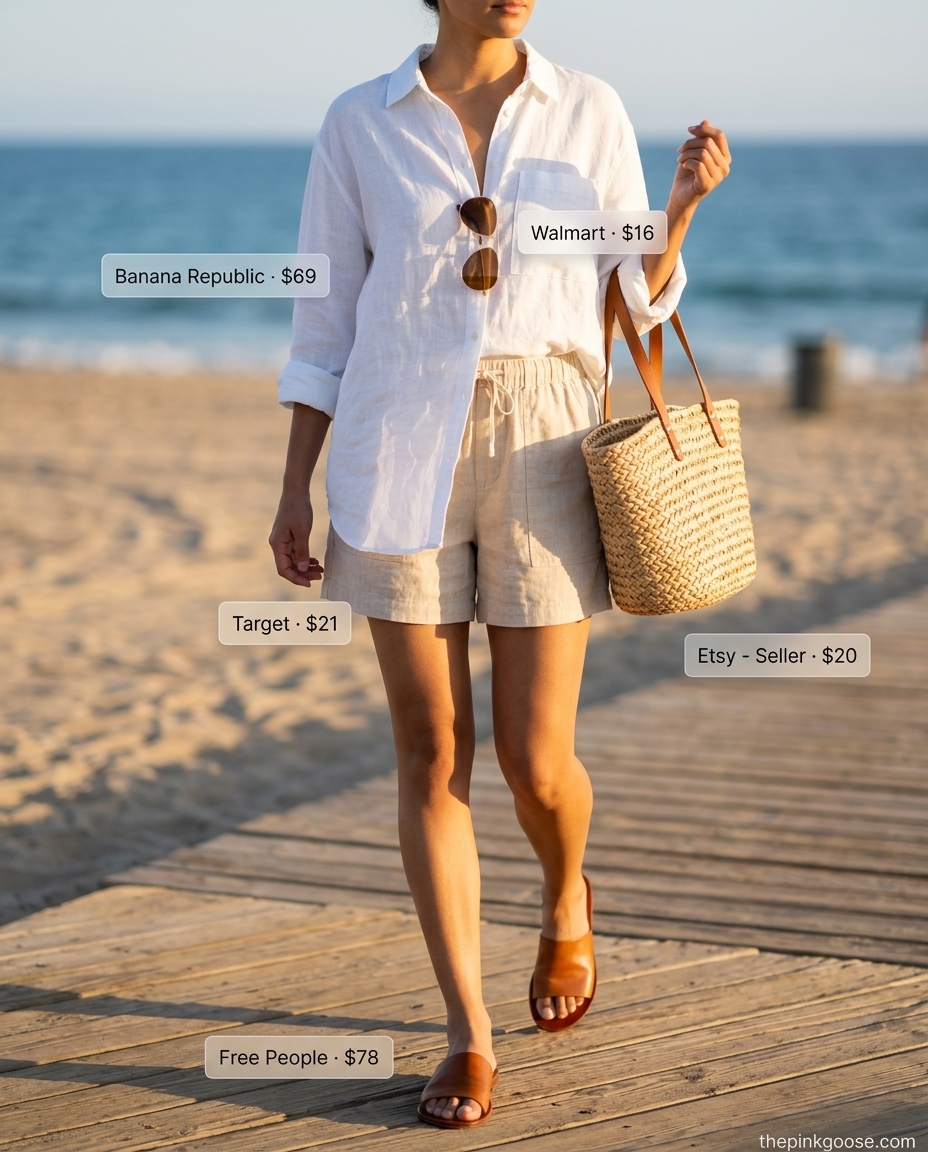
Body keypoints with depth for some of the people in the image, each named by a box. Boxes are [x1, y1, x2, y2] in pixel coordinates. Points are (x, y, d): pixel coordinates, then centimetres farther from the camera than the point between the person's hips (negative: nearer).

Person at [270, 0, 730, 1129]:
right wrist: (294, 488, 3)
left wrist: (684, 201, -12)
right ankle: (469, 1037, 8)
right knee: (432, 755, -2)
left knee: (534, 763, 1)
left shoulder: (591, 114, 5)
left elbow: (634, 300, 7)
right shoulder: (359, 125, 3)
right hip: (400, 453, 0)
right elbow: (325, 318, 6)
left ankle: (565, 902, 36)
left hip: (543, 451, 0)